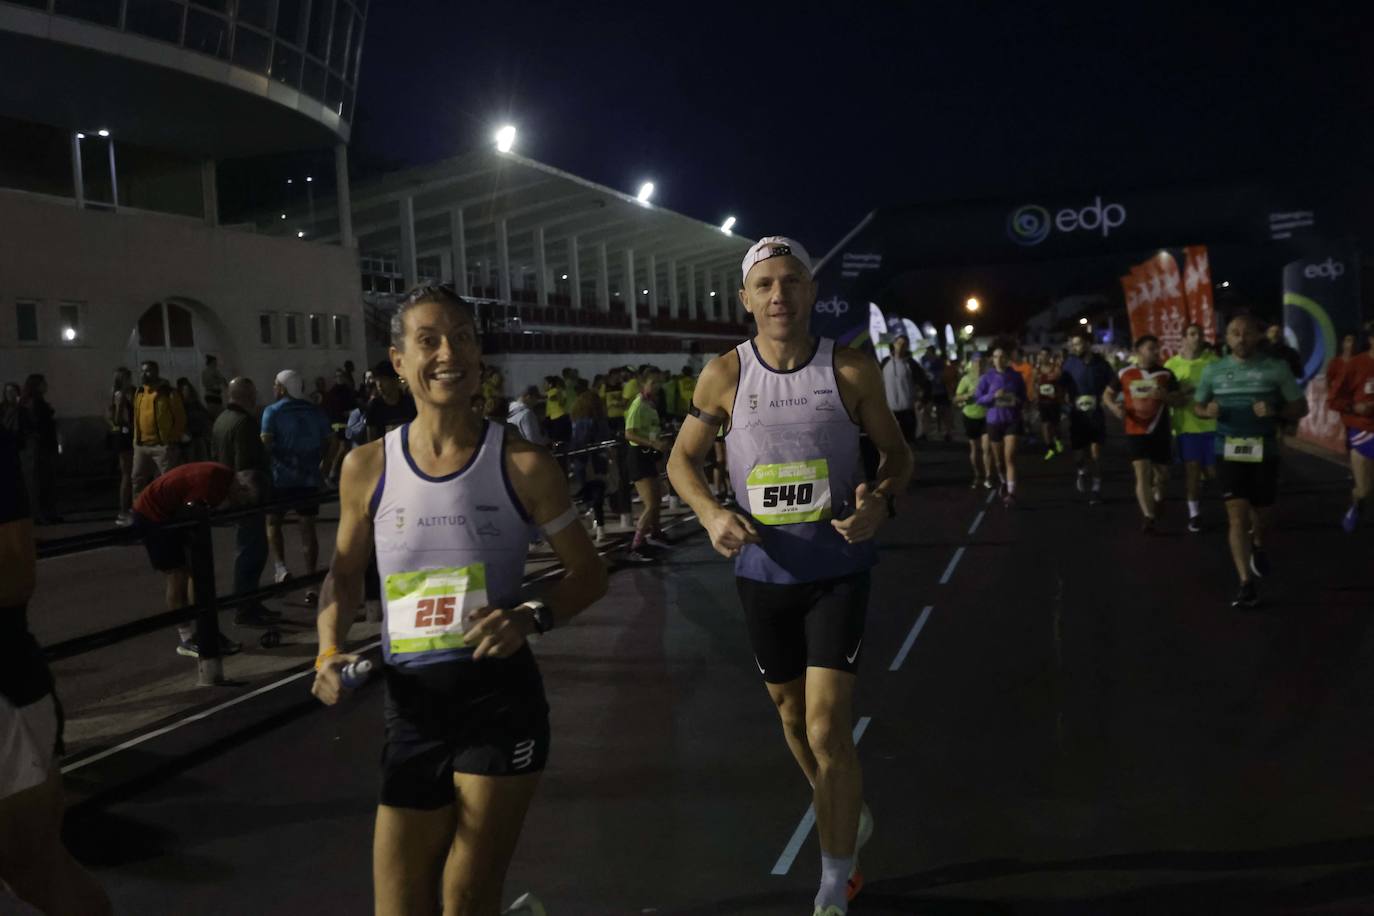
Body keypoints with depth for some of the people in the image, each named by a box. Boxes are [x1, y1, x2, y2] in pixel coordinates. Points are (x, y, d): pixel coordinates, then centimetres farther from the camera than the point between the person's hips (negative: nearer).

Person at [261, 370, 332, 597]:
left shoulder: (273, 411, -5)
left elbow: (265, 443, -16)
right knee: (308, 528, 7)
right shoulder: (316, 412, 8)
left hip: (281, 478, -3)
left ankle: (281, 567, -6)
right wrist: (322, 467, 15)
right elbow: (331, 442, 6)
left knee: (273, 523, 15)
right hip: (310, 478, 3)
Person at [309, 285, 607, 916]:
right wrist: (330, 653, -1)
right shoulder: (367, 468, 1)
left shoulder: (521, 464, -6)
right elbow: (345, 573, 15)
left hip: (501, 698, -3)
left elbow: (589, 573, 2)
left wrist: (531, 618, -15)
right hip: (411, 705, 3)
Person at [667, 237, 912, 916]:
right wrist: (712, 514, -14)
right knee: (791, 714, 18)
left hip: (838, 568, -2)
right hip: (763, 570, 3)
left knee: (828, 727, -8)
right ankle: (849, 820, 47)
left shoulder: (851, 370, -9)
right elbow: (683, 459, 5)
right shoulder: (724, 376, -6)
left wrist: (882, 501, -19)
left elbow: (896, 451, 3)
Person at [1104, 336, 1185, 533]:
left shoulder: (1166, 374, 0)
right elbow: (1107, 394, 10)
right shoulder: (1125, 374, -1)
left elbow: (1182, 400, 0)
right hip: (1136, 432, -2)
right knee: (1142, 474, -13)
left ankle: (1157, 498, 47)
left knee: (1161, 473, 15)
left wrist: (1165, 396, -21)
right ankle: (1148, 517, -13)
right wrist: (1114, 407, -12)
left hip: (1161, 432, 2)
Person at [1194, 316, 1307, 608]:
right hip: (1230, 451, 0)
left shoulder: (1276, 368, -2)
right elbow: (1196, 405, 14)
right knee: (1237, 517, -8)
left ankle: (1257, 547, 51)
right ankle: (1247, 585, -7)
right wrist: (1207, 411, -11)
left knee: (1262, 513, 16)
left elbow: (1300, 408, 1)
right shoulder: (1213, 370, 3)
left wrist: (1274, 411, -20)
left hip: (1265, 451, 0)